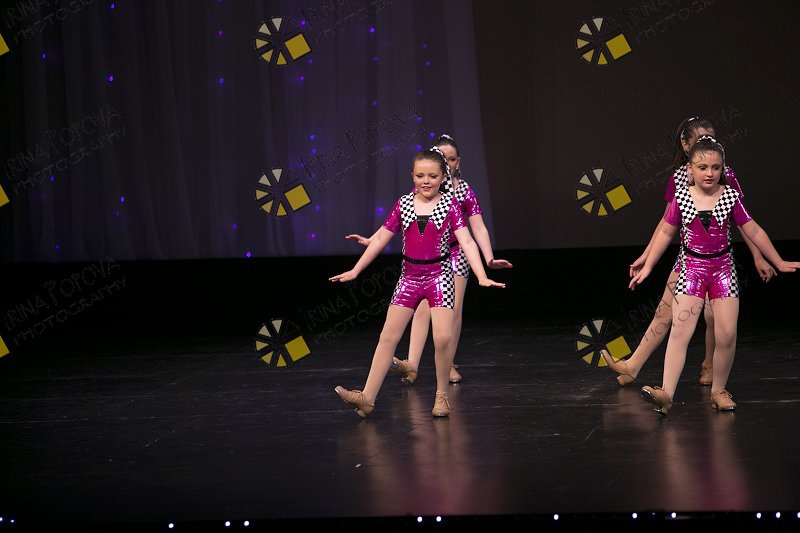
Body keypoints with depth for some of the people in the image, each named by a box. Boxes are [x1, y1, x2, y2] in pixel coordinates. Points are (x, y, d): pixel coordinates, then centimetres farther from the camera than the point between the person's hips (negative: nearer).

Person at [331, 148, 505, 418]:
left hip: (439, 275, -3)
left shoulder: (449, 205, -3)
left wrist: (482, 277, -22)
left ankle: (441, 395, 6)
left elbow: (466, 241, -10)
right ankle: (367, 397, 2)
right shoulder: (403, 204, 4)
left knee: (443, 337, -14)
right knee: (388, 336, 1)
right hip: (409, 276, 3)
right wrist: (355, 270, 12)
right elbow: (380, 239, 10)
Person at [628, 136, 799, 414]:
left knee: (726, 334, -5)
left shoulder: (730, 197, -1)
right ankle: (666, 393, -23)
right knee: (680, 330, -14)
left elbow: (753, 231, 6)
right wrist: (647, 267, 11)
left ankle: (719, 390, 14)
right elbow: (666, 233, 10)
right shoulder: (682, 197, -1)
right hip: (691, 268, -1)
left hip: (723, 268, 1)